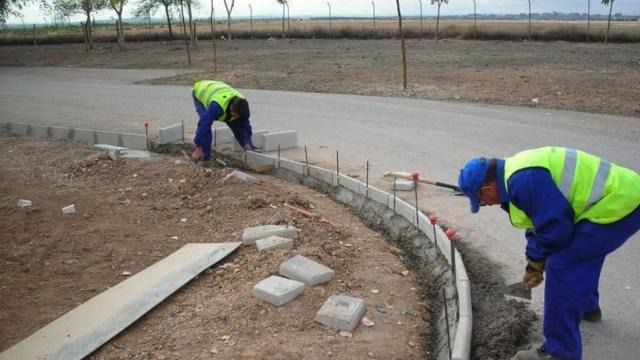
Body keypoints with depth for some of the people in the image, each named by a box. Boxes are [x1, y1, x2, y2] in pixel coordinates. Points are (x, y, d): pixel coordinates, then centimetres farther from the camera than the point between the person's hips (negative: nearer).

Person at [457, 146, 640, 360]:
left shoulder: (524, 180, -24)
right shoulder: (516, 173, 10)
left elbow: (555, 227, -22)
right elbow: (541, 222, 21)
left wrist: (535, 262, -3)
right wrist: (535, 264, 23)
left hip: (617, 206, -11)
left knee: (561, 266, -12)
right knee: (581, 253, 30)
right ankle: (587, 307, 54)